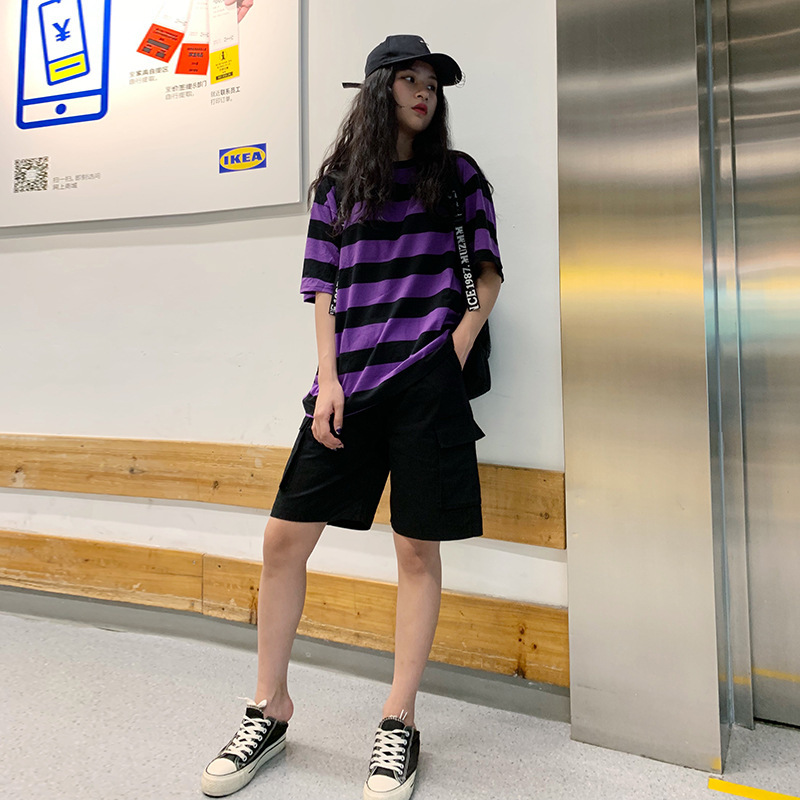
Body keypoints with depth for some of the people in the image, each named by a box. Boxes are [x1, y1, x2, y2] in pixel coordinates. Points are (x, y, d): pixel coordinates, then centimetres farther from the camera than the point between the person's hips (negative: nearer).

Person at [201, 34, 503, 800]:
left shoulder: (457, 175, 10)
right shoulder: (338, 183, 12)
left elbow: (488, 271, 10)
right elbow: (325, 289, 9)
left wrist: (458, 347, -4)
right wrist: (328, 378, -1)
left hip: (425, 383, -1)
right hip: (350, 384, 2)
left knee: (417, 549, 1)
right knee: (283, 538, 1)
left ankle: (399, 722, 19)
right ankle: (270, 708, 22)